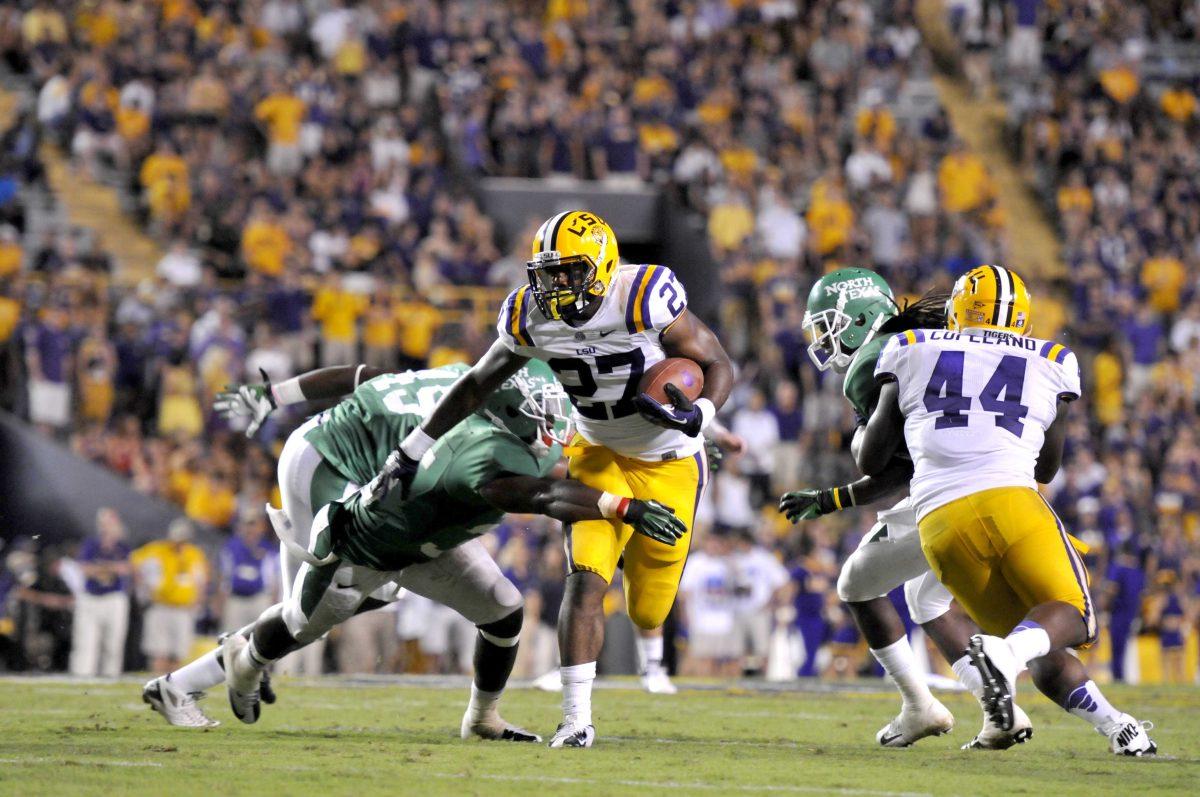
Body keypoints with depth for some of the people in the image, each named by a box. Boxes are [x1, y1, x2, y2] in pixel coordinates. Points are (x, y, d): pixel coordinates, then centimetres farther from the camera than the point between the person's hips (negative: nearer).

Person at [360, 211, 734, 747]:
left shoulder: (645, 298, -28)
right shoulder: (531, 316, -14)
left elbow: (718, 366, -18)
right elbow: (477, 386, 0)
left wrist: (697, 415, -40)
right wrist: (409, 455, -1)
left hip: (670, 461, -2)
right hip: (601, 456, 2)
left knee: (650, 599, 9)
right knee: (585, 581, -17)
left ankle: (651, 650, 48)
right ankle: (577, 717, -13)